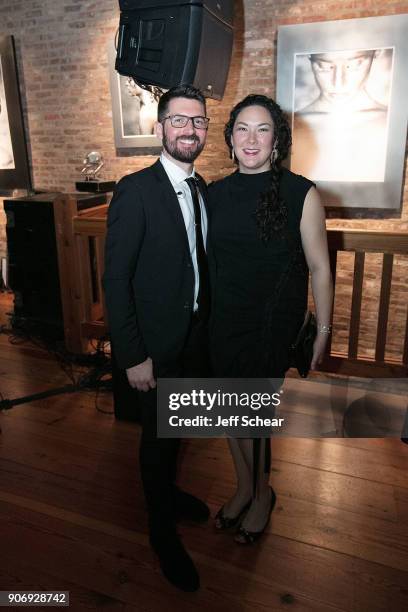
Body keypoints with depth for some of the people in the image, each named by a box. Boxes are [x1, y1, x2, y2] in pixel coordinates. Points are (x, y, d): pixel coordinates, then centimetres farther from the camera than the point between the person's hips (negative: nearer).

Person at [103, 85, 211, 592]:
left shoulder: (201, 188, 4)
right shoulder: (135, 191, -18)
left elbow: (199, 262, 9)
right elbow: (116, 279, -19)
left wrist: (207, 327, 8)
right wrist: (133, 356, -19)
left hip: (195, 336, 6)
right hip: (157, 345, -6)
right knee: (157, 437, 12)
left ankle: (167, 491, 52)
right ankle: (163, 530, 37)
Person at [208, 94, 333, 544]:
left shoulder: (301, 193, -10)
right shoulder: (215, 193, 1)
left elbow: (319, 267, -6)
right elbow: (206, 260, 8)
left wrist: (323, 331, -4)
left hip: (274, 326, -3)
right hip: (224, 322, 4)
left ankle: (262, 494, 38)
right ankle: (245, 488, 42)